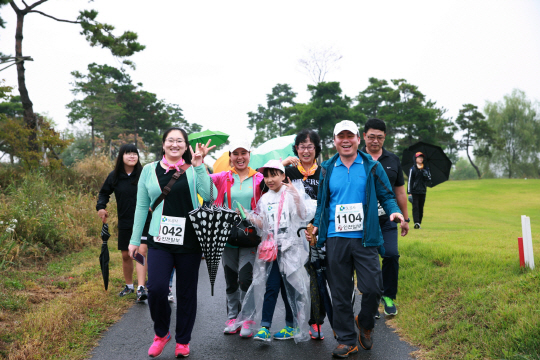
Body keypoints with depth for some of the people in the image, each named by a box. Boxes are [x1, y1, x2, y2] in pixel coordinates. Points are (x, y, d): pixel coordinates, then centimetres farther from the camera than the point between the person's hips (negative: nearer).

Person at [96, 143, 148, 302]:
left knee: (141, 252, -16)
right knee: (126, 255, 12)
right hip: (124, 222, 4)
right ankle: (129, 285, 31)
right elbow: (104, 192, 17)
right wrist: (101, 206, 0)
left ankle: (141, 288, -16)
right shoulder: (114, 176, 3)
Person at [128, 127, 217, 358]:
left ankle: (183, 341, 25)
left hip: (189, 241, 0)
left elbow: (211, 196, -12)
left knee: (187, 292, 7)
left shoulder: (193, 171, 3)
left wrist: (199, 167, -15)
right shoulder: (150, 170, 7)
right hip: (159, 241, 0)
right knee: (156, 288, -13)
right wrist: (135, 239, 8)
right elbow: (142, 206, 10)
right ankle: (161, 334, 15)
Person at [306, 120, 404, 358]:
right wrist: (316, 226, 4)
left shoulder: (372, 167, 6)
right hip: (336, 239, 2)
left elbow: (386, 195, 8)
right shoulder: (327, 169, 11)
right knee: (340, 293, 6)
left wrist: (394, 211, -13)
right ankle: (346, 340, 19)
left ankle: (365, 323, 26)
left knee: (372, 287, -5)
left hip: (365, 238, -1)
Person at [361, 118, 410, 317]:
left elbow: (400, 191, 17)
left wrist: (405, 218, 17)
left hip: (387, 219, 2)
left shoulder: (393, 160, 11)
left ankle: (388, 296, 11)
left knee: (391, 255, -10)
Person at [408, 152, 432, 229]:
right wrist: (409, 192, -10)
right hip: (415, 191, -4)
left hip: (423, 191, 4)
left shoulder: (426, 169, 12)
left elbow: (429, 180, 9)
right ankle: (416, 222, -19)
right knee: (415, 207, -11)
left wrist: (425, 174, -11)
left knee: (421, 208, 6)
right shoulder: (413, 169, 1)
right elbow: (410, 181, -3)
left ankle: (419, 223, 12)